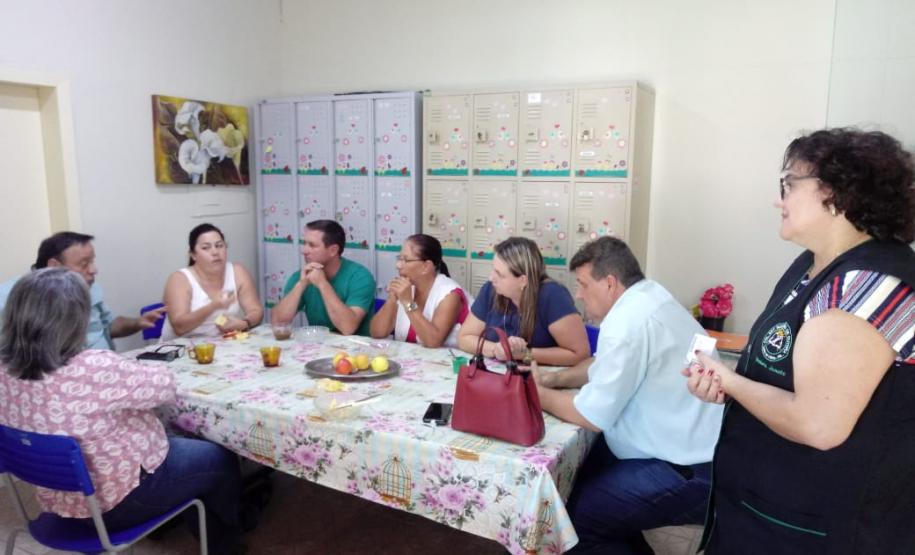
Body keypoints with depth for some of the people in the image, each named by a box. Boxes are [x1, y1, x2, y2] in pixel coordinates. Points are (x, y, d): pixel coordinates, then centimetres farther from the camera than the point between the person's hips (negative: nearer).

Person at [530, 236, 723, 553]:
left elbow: (592, 417, -18)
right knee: (577, 475, 16)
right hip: (688, 447, 10)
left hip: (690, 472, -10)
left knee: (575, 518, -11)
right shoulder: (646, 298, 6)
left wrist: (536, 393, -3)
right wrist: (552, 379, 6)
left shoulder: (628, 320, -24)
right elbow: (604, 365, 20)